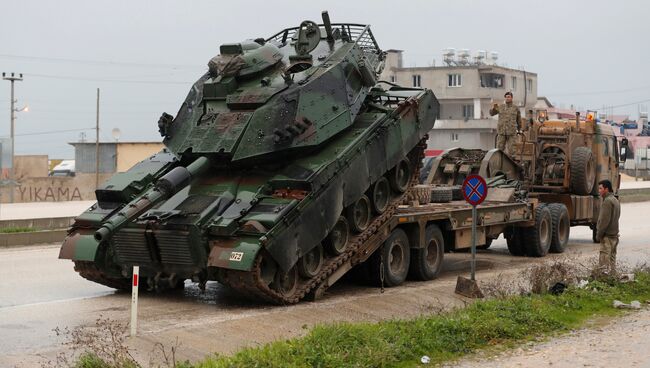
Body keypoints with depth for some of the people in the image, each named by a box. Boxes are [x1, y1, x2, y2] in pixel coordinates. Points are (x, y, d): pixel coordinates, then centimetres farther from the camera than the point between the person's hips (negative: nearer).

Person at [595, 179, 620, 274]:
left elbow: (605, 220, -20)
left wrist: (599, 234, -13)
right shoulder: (615, 200, 17)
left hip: (607, 235, -10)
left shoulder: (607, 201, -15)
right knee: (612, 257, 14)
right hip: (614, 234, 10)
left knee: (604, 259, -10)